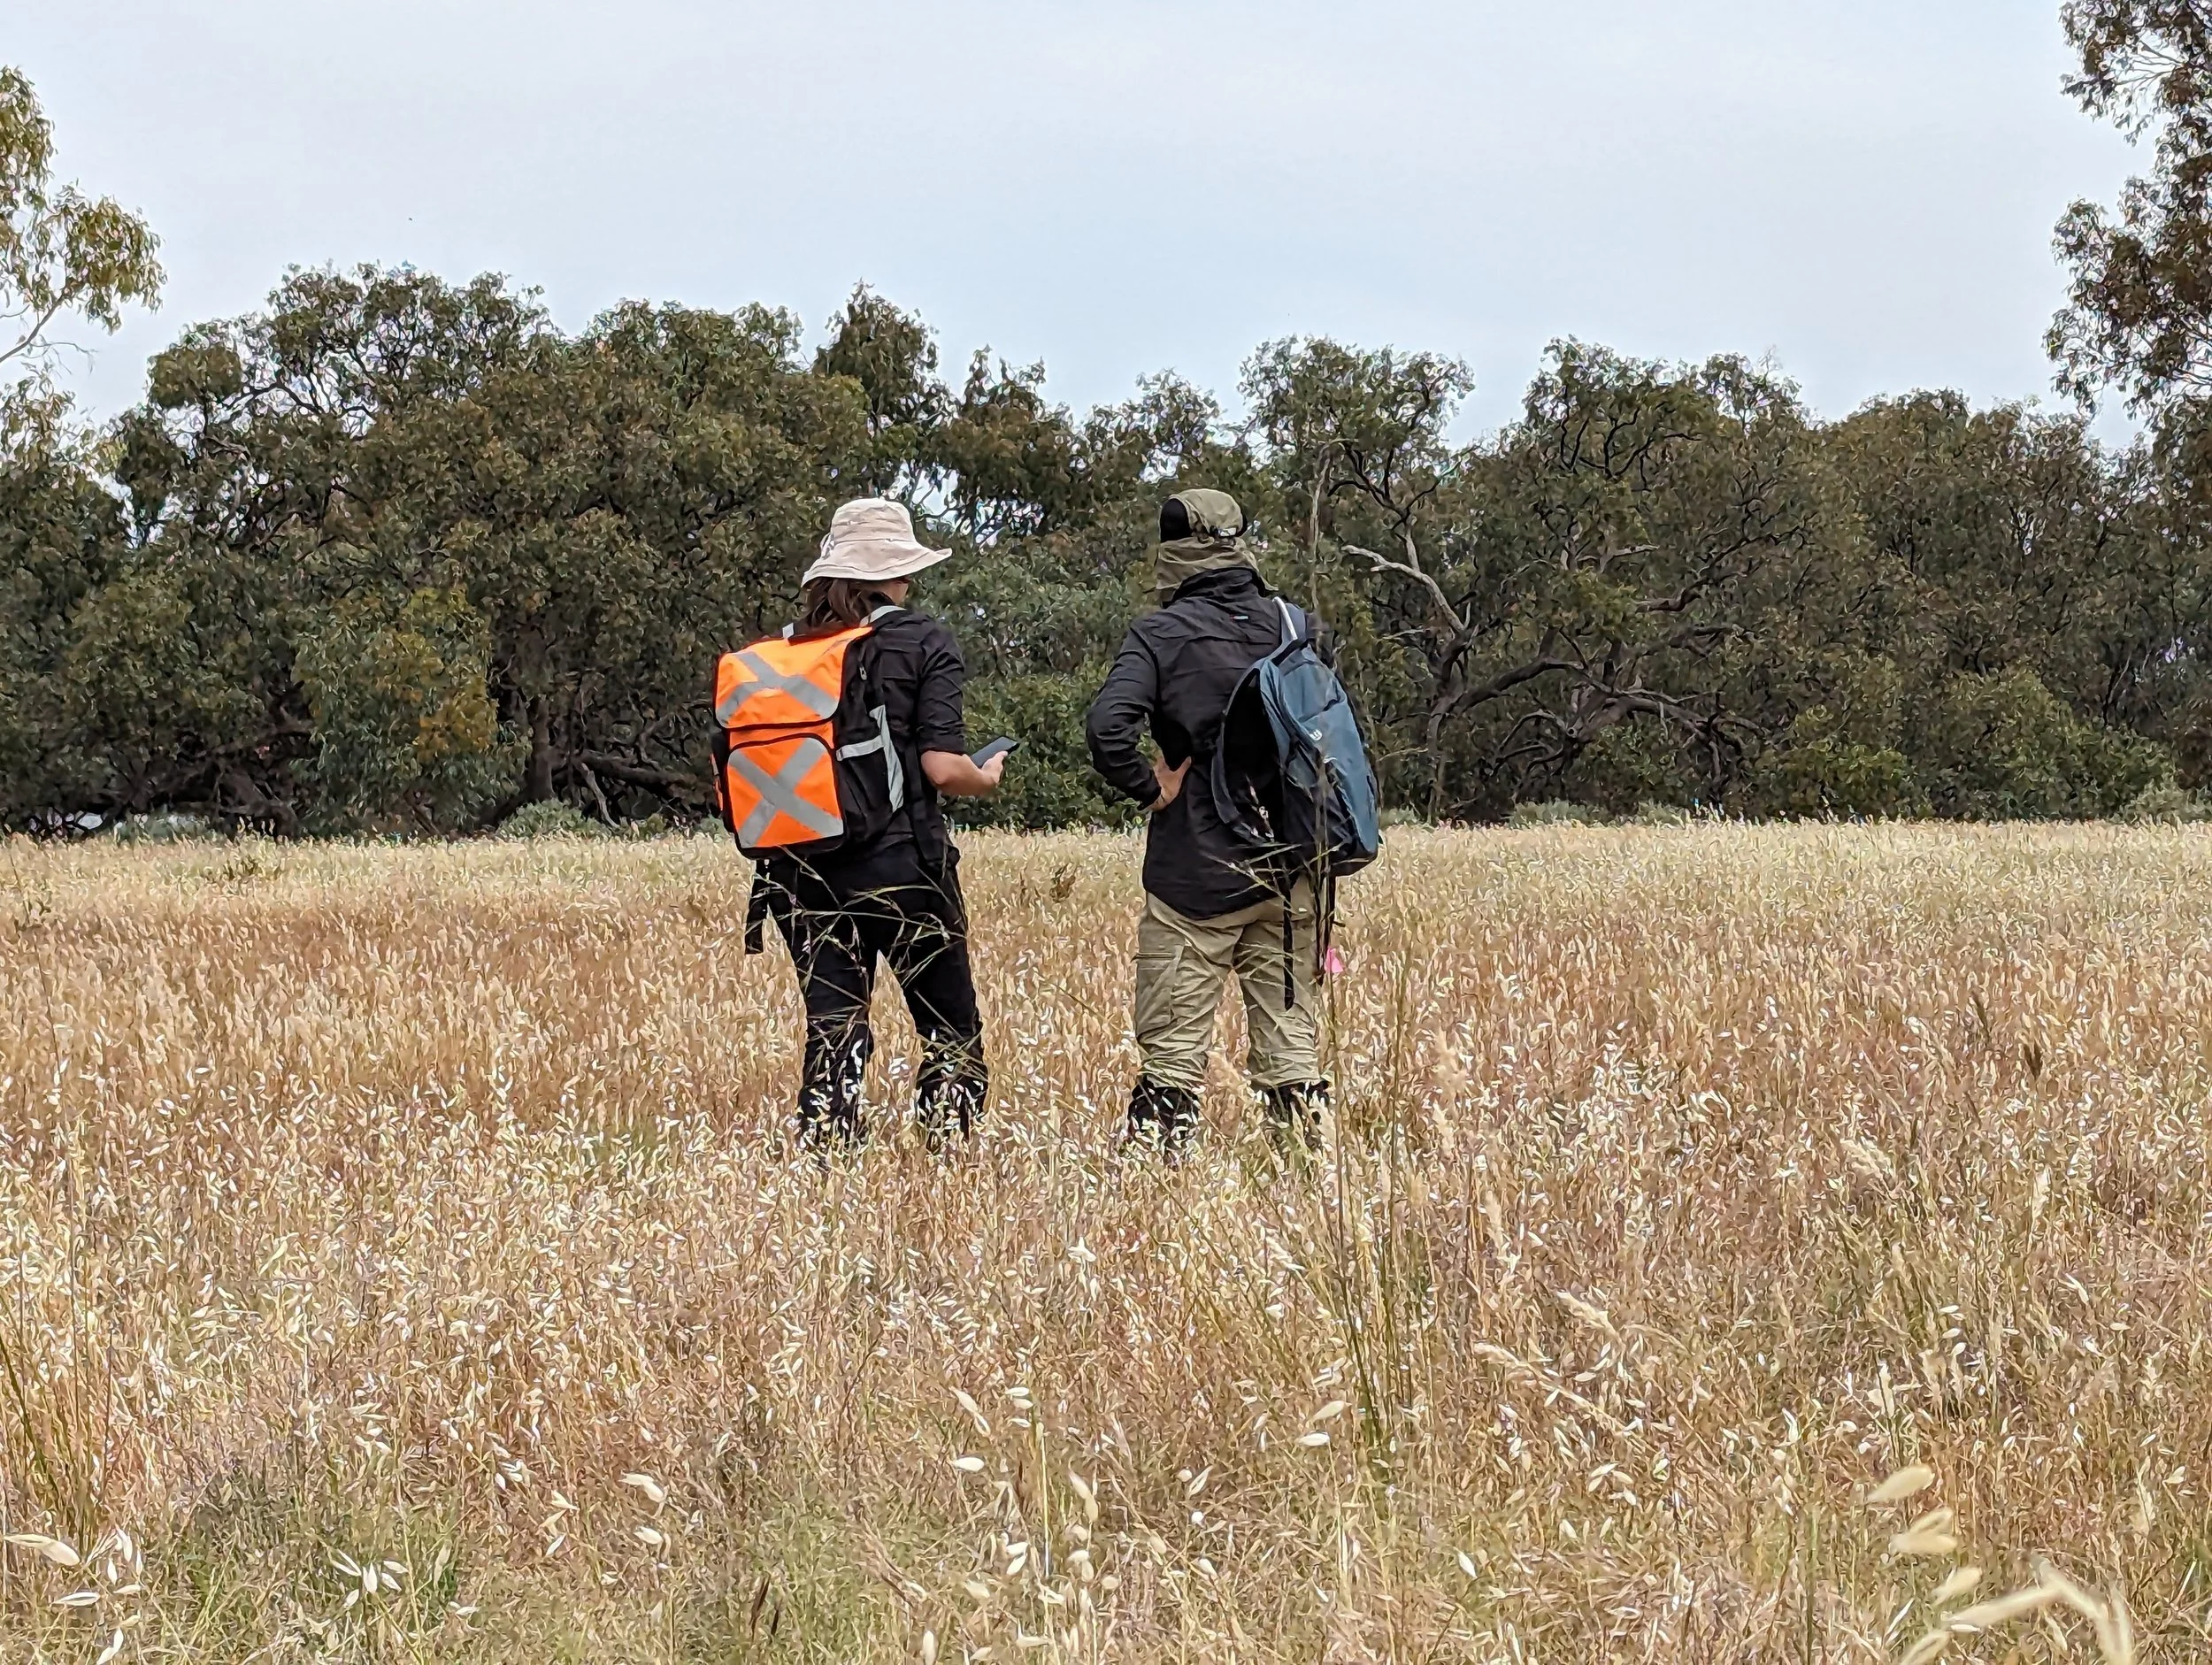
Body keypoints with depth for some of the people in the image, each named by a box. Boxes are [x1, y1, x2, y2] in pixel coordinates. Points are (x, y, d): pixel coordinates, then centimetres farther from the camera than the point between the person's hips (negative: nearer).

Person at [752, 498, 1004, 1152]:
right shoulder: (923, 642, -4)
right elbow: (941, 767, -11)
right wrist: (987, 779, 10)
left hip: (803, 870, 4)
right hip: (900, 864, -4)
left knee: (832, 1033, 10)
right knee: (950, 1033, 8)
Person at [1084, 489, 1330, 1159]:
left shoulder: (1160, 634, -9)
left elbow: (1107, 729, -22)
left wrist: (1151, 787, -8)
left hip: (1196, 874, -4)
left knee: (1173, 1052, 0)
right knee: (1292, 1043, 9)